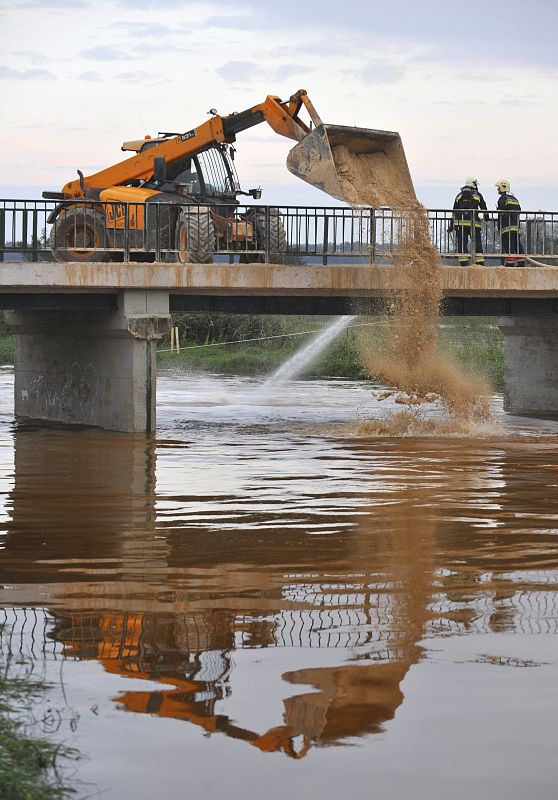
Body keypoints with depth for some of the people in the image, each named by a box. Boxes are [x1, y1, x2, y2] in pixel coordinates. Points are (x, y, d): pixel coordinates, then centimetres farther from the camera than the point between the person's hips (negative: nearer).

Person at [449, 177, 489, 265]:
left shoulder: (459, 196, 14)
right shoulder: (478, 195, 6)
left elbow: (454, 211, 15)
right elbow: (484, 208, 14)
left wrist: (451, 225, 18)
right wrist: (486, 217, 33)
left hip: (460, 223, 2)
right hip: (474, 223, -2)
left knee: (462, 243, 1)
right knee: (477, 244, 4)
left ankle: (464, 263, -6)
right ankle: (480, 262, 2)